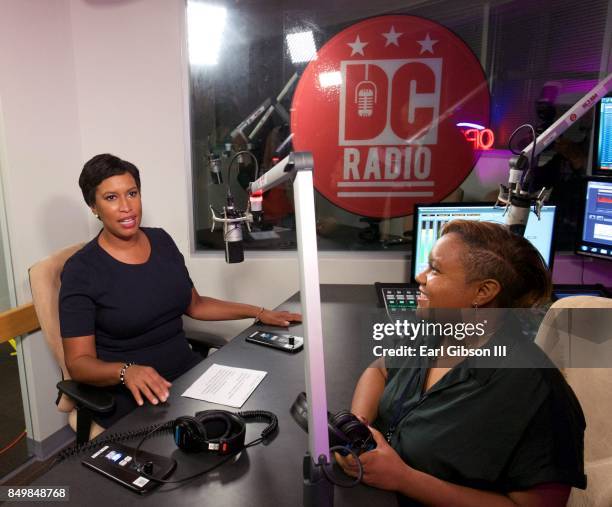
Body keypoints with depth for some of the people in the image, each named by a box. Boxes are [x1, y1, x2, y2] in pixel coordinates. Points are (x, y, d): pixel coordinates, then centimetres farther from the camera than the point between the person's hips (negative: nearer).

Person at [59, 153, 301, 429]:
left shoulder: (161, 241, 5)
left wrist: (259, 312, 10)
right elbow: (79, 362, -12)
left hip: (187, 372, 6)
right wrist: (126, 371, -32)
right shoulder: (81, 270, -11)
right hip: (129, 396, -5)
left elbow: (194, 304, 16)